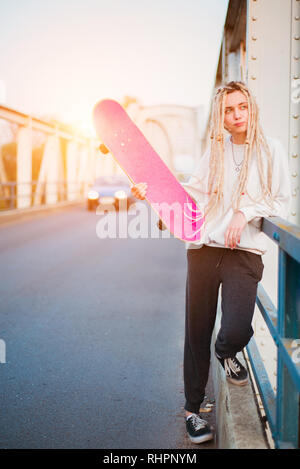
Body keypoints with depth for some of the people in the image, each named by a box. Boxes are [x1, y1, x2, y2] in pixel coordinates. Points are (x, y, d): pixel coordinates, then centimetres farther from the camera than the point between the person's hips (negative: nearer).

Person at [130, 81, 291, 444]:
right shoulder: (215, 152, 14)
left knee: (236, 331, -19)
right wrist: (151, 192, -1)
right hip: (204, 249, 3)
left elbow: (281, 202, 3)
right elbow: (192, 193, 11)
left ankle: (226, 353, 21)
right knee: (197, 333, 4)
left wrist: (246, 212, -11)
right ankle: (193, 410, 20)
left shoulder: (270, 150, 5)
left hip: (245, 253, -2)